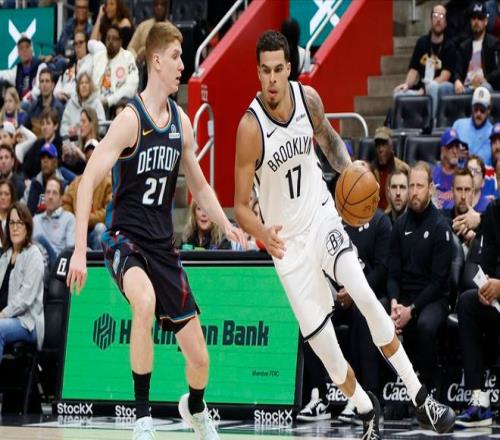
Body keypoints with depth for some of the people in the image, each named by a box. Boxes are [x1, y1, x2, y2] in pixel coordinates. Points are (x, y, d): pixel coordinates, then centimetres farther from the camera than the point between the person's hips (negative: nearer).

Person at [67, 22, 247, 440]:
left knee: (199, 357, 4)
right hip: (125, 239, -6)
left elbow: (199, 186, 18)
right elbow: (88, 182, -18)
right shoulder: (131, 119, -15)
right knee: (145, 300, -40)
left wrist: (227, 225, 3)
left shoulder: (181, 121, 5)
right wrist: (80, 250, -24)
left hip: (163, 245, 6)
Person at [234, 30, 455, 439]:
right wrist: (263, 234, -37)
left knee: (366, 297, -18)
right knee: (320, 340, -3)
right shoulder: (250, 127, -22)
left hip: (322, 217, 2)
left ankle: (420, 397, -9)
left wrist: (349, 171, -4)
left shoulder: (308, 97, -9)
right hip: (286, 239, -2)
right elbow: (241, 206, -17)